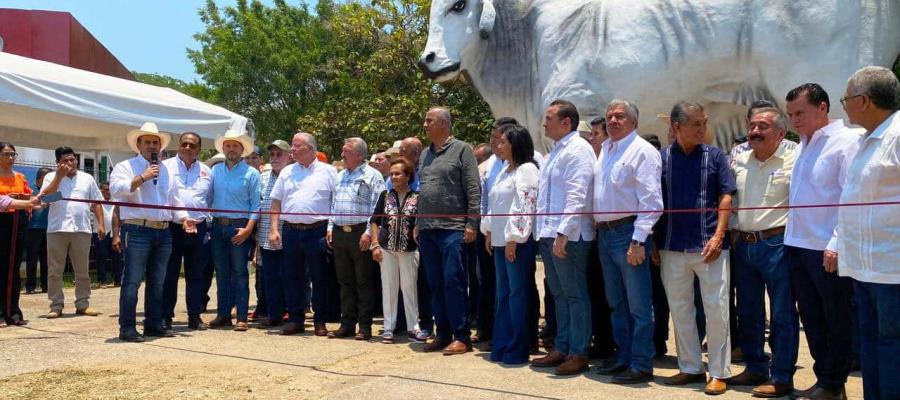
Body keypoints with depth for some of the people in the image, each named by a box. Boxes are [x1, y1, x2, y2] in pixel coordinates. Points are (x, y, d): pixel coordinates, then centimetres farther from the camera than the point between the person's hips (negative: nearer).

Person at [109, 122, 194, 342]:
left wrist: (183, 218, 6)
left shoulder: (166, 170, 21)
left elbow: (174, 200, 21)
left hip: (163, 232, 6)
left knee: (157, 282, 11)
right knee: (132, 281, -6)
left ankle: (153, 324, 20)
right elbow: (116, 190, -14)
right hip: (137, 231, -6)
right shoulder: (126, 166, 3)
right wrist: (142, 178, -16)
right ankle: (127, 328, -2)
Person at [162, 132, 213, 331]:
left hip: (199, 229, 3)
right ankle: (165, 317, 11)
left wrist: (209, 222, 11)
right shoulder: (166, 167, 3)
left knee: (196, 275, 8)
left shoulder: (206, 171, 13)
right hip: (172, 227, -3)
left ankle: (195, 316, 17)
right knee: (169, 275, 2)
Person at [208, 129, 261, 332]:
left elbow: (256, 205, -4)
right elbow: (209, 197, 11)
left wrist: (248, 229, -13)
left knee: (239, 273, -2)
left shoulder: (251, 173, -1)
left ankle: (242, 317, 2)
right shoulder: (215, 170, 11)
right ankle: (223, 314, 18)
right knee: (221, 273, 9)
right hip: (218, 226, 4)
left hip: (239, 228, -4)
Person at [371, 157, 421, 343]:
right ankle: (388, 328, 13)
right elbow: (375, 221, 8)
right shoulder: (385, 195, 6)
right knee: (388, 288, 6)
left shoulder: (416, 198, -2)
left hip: (409, 249, -2)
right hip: (387, 249, 2)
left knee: (409, 287, 5)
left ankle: (412, 327, 15)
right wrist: (375, 245, 0)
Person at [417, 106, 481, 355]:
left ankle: (461, 337, 2)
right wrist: (418, 223, 16)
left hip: (452, 229, -7)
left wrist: (471, 224, -13)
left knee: (453, 283, -6)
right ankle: (443, 334, 19)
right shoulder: (426, 153, 17)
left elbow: (473, 189, -8)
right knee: (435, 285, 10)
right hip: (427, 230, 7)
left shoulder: (461, 149, -3)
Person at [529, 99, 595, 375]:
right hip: (548, 235, 9)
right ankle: (561, 349, 23)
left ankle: (578, 353, 7)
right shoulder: (556, 151, 19)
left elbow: (576, 196, -20)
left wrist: (563, 233, -24)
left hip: (568, 237, -9)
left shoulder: (578, 149, -10)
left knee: (574, 295, -1)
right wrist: (545, 232, 16)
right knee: (559, 295, 14)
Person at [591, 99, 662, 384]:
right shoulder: (605, 149, 15)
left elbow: (650, 202, -16)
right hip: (604, 233, 8)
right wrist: (598, 228, 12)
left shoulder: (642, 151, -9)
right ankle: (623, 357, 27)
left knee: (638, 306, -1)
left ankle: (641, 365, 7)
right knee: (616, 303, 16)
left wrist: (638, 240, -21)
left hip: (628, 232, -8)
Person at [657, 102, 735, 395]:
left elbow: (725, 198, 0)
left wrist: (718, 236, -11)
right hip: (672, 247, 2)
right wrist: (653, 242, 4)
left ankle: (719, 372, 13)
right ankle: (690, 368, 24)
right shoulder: (662, 158, 3)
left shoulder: (715, 156, 3)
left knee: (716, 310, 1)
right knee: (679, 309, 10)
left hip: (709, 246, -2)